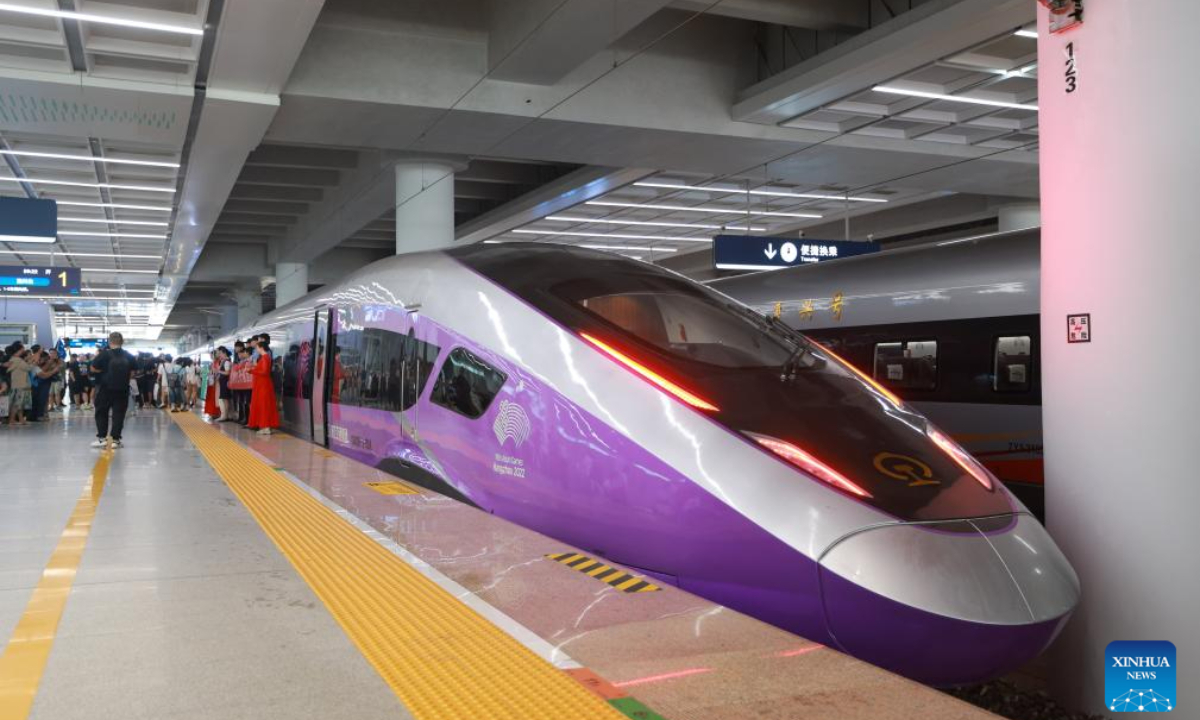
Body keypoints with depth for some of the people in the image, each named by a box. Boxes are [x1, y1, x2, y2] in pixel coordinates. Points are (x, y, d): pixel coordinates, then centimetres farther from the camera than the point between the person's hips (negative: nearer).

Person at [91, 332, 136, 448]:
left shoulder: (104, 354, -9)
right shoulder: (129, 357, 0)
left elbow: (93, 369, -3)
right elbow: (132, 373, 6)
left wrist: (104, 371, 12)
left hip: (105, 389, -2)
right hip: (122, 390, 2)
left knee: (101, 413, 11)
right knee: (118, 414, 4)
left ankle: (101, 438, 9)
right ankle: (115, 439, 2)